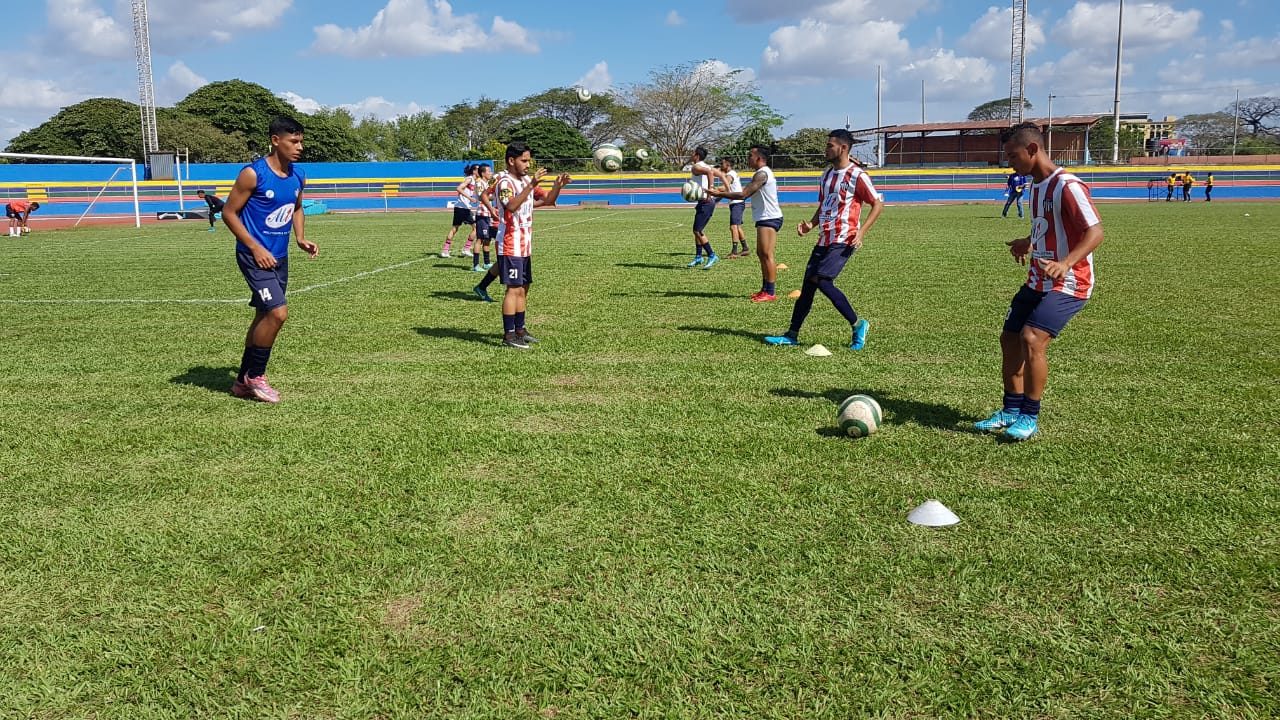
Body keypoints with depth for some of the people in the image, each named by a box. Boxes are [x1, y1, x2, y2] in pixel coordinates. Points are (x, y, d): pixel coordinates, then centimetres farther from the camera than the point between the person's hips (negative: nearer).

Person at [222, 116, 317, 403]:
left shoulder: (298, 176, 5)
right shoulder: (253, 174, -15)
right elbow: (229, 212, -11)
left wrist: (300, 238, 6)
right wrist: (256, 248, -18)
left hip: (279, 257, 8)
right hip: (254, 255, -8)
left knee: (265, 317, 13)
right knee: (278, 312, -18)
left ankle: (242, 381, 26)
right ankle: (255, 376, 1)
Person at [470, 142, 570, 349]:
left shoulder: (526, 180, 12)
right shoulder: (505, 182, -14)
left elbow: (548, 200, 15)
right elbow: (511, 206, -32)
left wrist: (558, 185, -3)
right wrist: (531, 185, -37)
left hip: (525, 245, 9)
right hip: (510, 245, -9)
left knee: (523, 288, 13)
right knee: (514, 289, -9)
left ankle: (519, 330, 22)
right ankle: (508, 336, -5)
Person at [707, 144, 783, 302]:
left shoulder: (762, 174, -16)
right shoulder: (762, 173, 18)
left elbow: (743, 195, -20)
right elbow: (745, 191, 18)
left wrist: (720, 194, -14)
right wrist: (723, 191, 10)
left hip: (769, 219, -11)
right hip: (765, 219, 11)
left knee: (766, 255, -10)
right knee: (761, 254, 14)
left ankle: (771, 293, -8)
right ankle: (765, 289, 19)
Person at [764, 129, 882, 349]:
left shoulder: (857, 175, -9)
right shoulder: (827, 175, 15)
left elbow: (878, 204, -8)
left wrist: (861, 232, -17)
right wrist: (811, 224, 6)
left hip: (843, 241, -8)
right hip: (824, 239, 8)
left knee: (822, 281, -20)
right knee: (808, 284, 5)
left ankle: (857, 325, -5)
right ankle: (792, 335, 13)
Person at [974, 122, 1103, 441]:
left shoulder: (1067, 186, -19)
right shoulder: (1036, 185, 10)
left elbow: (1095, 232, -26)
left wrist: (1065, 263, -39)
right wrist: (1028, 242, 22)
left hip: (1068, 284, -10)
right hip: (1038, 281, 10)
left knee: (1032, 338, -22)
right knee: (1009, 338, 10)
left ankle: (1030, 418, -7)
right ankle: (1011, 411, 23)